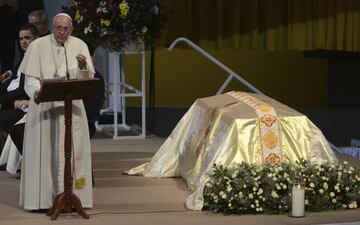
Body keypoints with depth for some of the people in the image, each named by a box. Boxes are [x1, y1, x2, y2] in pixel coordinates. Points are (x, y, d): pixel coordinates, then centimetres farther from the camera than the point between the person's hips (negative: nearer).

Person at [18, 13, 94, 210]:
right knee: (43, 152, -1)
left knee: (72, 151, 1)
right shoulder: (38, 46, -3)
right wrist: (36, 92, -26)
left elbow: (88, 79, 0)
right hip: (44, 107, -2)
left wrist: (83, 67, -22)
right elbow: (30, 78, -5)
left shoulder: (79, 46, 3)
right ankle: (40, 198, 4)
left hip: (72, 107, 2)